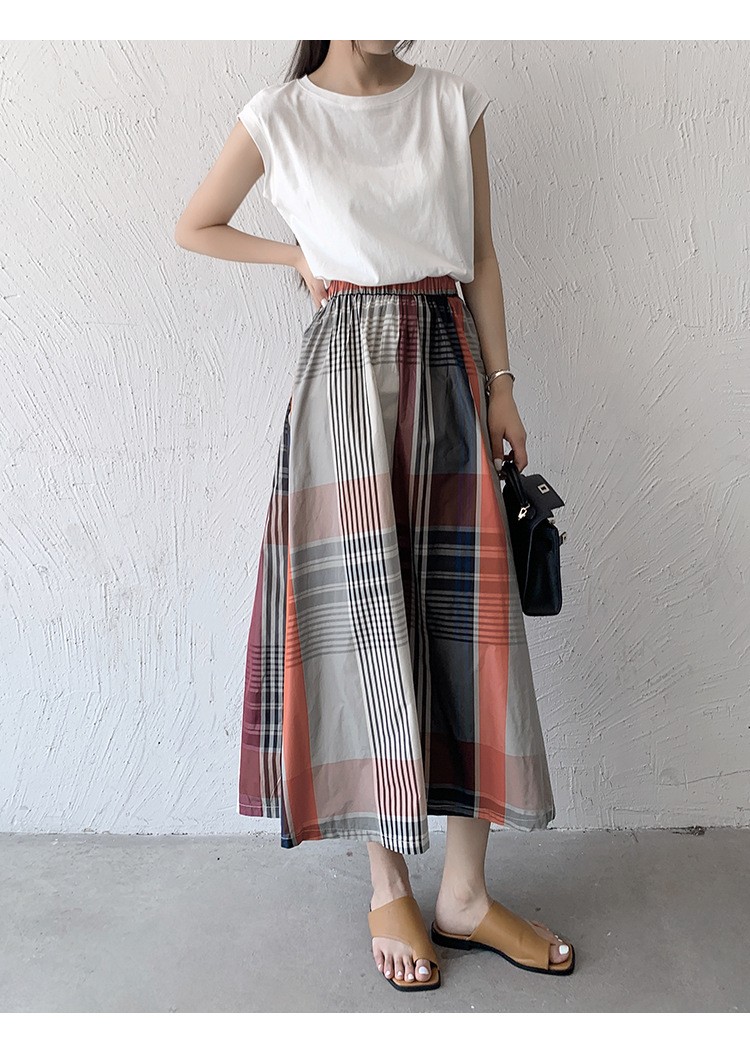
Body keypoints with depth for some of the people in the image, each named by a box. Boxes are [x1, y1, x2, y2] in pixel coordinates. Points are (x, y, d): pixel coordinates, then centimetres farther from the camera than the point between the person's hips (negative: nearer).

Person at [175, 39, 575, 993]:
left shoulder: (452, 101, 11)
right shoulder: (278, 118, 3)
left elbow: (481, 255, 10)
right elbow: (195, 227, 15)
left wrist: (501, 384, 4)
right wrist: (299, 257, 6)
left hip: (449, 363, 3)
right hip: (348, 375, -3)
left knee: (464, 616, -1)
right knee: (365, 620, -3)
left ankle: (465, 896, 12)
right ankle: (388, 889, 13)